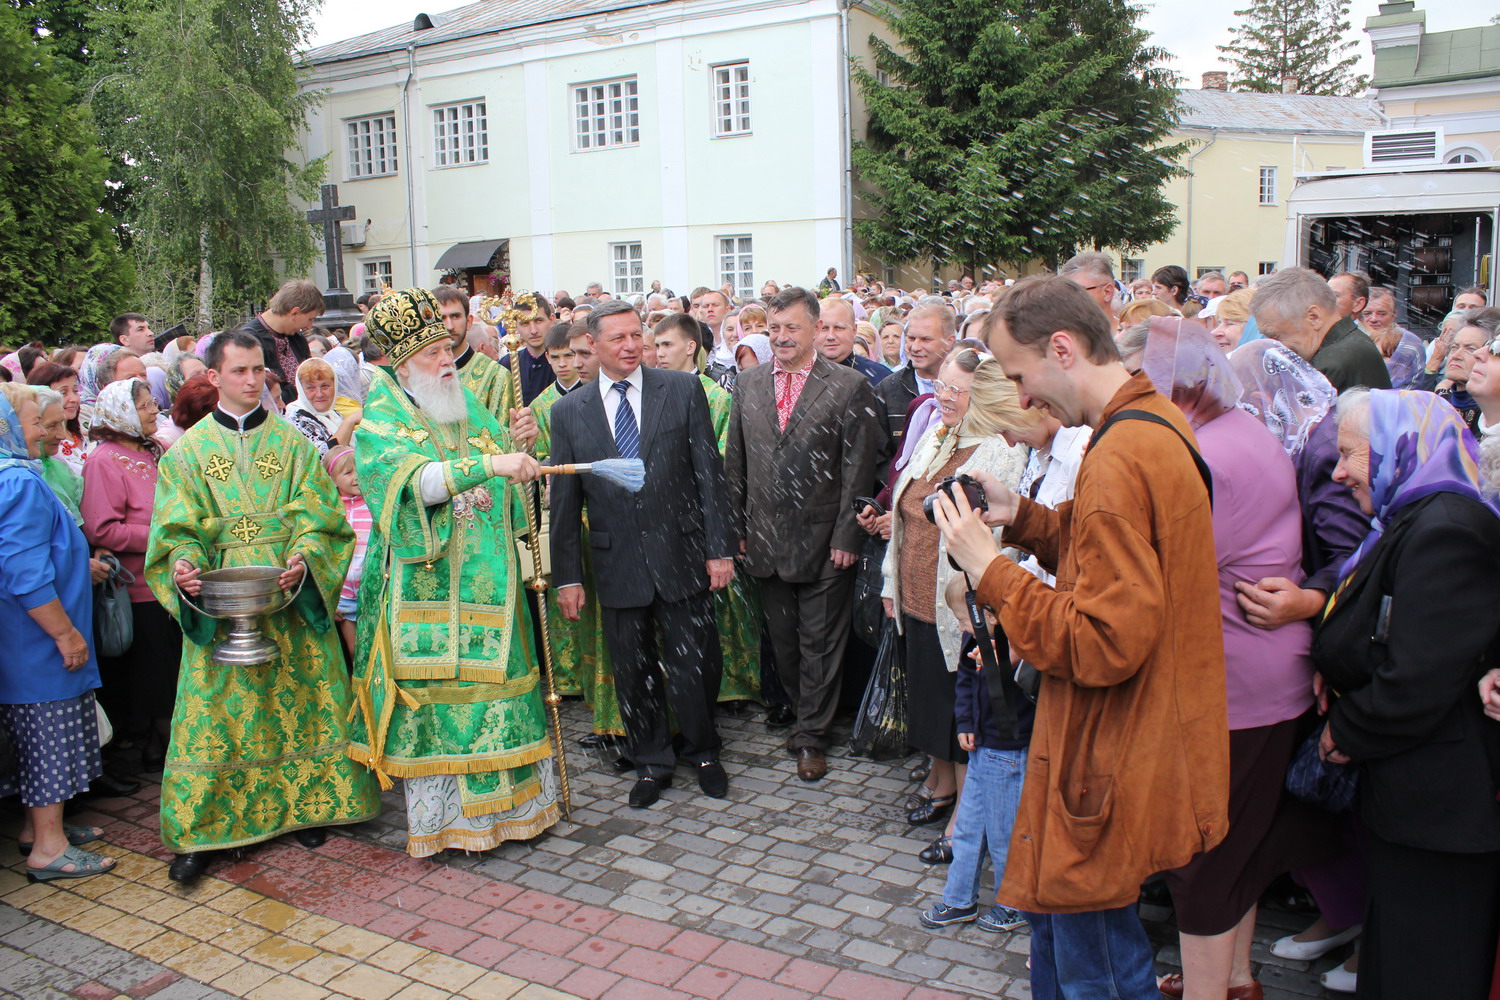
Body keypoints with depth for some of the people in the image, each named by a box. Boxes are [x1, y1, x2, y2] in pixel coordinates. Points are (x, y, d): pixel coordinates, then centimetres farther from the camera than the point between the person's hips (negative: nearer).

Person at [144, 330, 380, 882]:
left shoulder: (292, 441, 6)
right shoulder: (189, 450, 7)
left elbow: (316, 515, -2)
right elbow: (177, 529, 0)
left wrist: (303, 558, -21)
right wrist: (183, 567, -22)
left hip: (292, 598, 0)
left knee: (298, 699, 5)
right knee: (218, 707, 0)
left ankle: (304, 805, 19)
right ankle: (202, 827, 9)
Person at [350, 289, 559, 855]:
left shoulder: (472, 410, 13)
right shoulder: (381, 423, -6)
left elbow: (504, 490, 20)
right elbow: (417, 482, -25)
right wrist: (489, 463, -35)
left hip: (486, 583, 5)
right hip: (425, 588, -5)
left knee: (495, 680, 8)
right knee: (435, 699, 0)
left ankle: (507, 802, 20)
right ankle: (444, 814, 14)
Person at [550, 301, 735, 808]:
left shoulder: (683, 390, 0)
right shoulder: (568, 411, 4)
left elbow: (709, 473, -1)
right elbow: (564, 501, 6)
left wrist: (719, 548, -6)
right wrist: (567, 576, 3)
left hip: (681, 556, -1)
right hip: (618, 565, 2)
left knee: (694, 666, 6)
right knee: (633, 671, 11)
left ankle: (702, 753, 30)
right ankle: (651, 762, 31)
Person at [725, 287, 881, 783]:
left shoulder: (849, 386, -7)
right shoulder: (749, 383, 7)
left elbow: (859, 469, -8)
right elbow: (735, 461, 11)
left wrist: (846, 537, -11)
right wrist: (737, 527, 7)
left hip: (823, 542, -4)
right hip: (766, 539, 4)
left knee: (820, 643, 6)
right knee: (782, 640, 14)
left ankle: (811, 736, 20)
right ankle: (803, 715, 33)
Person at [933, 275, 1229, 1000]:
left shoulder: (1118, 462, -26)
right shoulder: (1158, 424, 6)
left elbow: (1102, 645, -27)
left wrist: (990, 571, -20)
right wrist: (1023, 517, 3)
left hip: (1109, 772, -10)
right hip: (1139, 744, 10)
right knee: (1056, 916, 23)